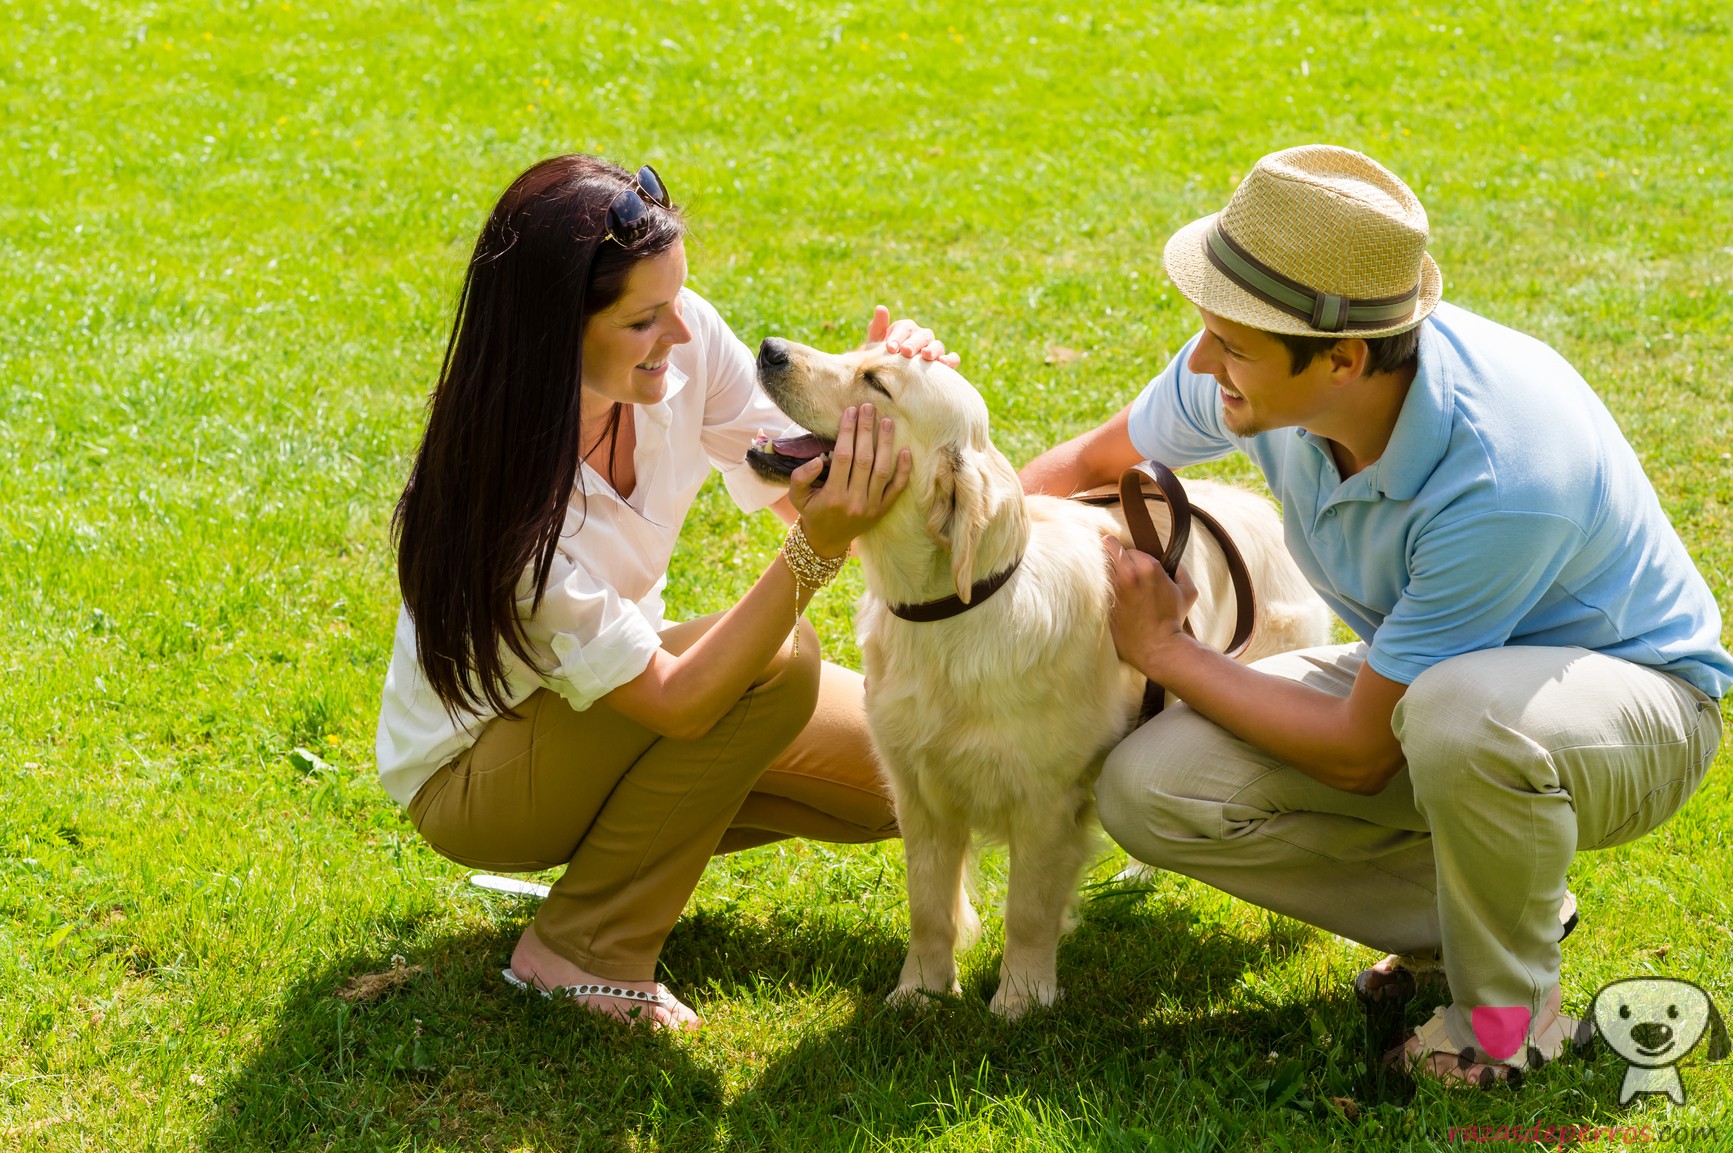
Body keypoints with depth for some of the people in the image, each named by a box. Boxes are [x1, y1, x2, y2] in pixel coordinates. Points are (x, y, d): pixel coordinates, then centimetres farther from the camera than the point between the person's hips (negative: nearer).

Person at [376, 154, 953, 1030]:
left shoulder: (687, 341, -19)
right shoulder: (498, 492, -36)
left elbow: (803, 489, -10)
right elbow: (675, 702, -35)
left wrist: (876, 405, -31)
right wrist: (817, 552, -45)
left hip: (611, 705, 7)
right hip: (472, 773, -7)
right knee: (774, 662, -30)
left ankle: (633, 836, 11)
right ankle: (584, 950, -14)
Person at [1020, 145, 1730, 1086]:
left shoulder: (1502, 480, -38)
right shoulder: (1253, 375, -19)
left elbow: (1359, 754, -27)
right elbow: (1095, 461, 6)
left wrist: (1165, 652, -17)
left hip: (1632, 693, -6)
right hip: (1429, 678, 6)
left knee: (1459, 708, -43)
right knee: (1148, 790, -16)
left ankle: (1509, 1006, -12)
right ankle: (1468, 913, 4)